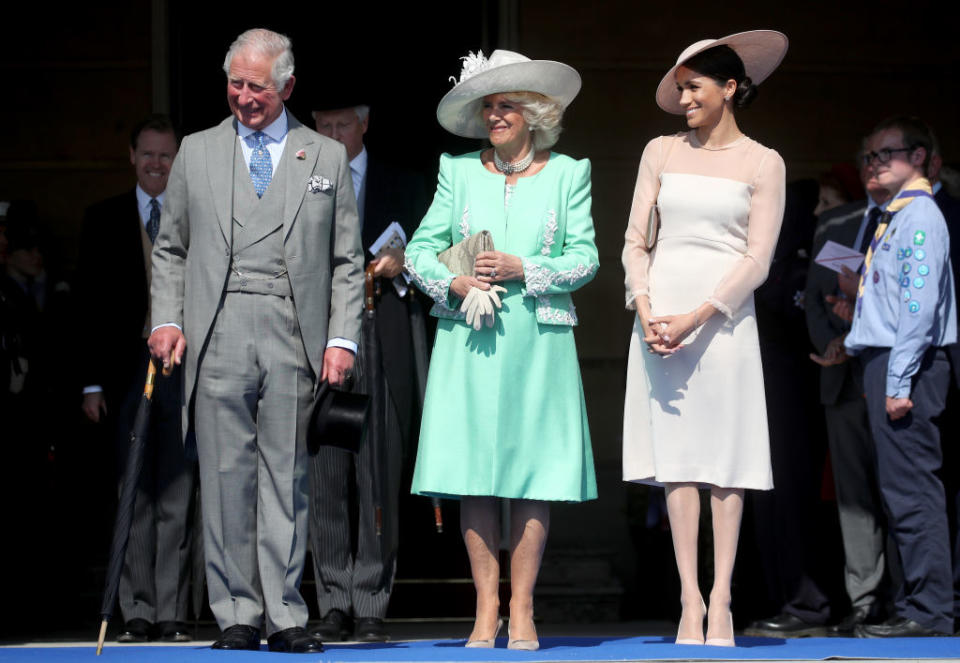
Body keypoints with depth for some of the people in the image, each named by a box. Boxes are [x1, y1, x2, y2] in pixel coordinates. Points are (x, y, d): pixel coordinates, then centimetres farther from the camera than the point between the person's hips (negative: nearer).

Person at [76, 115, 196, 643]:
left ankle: (172, 613, 4)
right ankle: (137, 612, 5)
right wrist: (92, 381, -2)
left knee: (178, 497, 0)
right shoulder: (103, 219, 9)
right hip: (126, 371, 0)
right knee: (133, 497, 1)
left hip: (183, 368, 0)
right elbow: (89, 302, 6)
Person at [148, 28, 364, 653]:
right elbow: (170, 250, 16)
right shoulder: (197, 153, 14)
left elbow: (347, 262, 10)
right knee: (225, 476, -1)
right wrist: (166, 320, 1)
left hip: (295, 337, 0)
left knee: (287, 477, -1)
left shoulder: (328, 157, 12)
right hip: (217, 337, 1)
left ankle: (284, 614, 3)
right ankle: (237, 613, 5)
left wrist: (342, 340, -1)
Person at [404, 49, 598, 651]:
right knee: (474, 470, -2)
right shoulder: (459, 171, 11)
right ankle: (486, 608, 3)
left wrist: (522, 270, -11)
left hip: (539, 342, -1)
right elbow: (420, 250, 9)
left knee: (534, 474, -3)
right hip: (469, 342, 1)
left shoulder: (567, 174, 8)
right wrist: (453, 283, -10)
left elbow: (585, 258, 3)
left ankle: (522, 609, 1)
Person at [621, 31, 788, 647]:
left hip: (724, 315, -2)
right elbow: (636, 241, 8)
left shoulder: (763, 163, 3)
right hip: (661, 311, 2)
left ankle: (721, 598, -3)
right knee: (677, 454, -1)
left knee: (726, 454, -4)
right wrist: (647, 313, -7)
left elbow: (758, 259, -3)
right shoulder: (661, 152, 11)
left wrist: (695, 319, -12)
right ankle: (690, 600, -2)